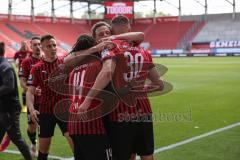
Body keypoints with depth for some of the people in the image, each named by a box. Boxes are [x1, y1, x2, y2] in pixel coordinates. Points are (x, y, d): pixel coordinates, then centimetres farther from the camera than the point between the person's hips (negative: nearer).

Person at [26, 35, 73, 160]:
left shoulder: (65, 63, -2)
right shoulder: (37, 68, -1)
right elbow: (30, 91, -3)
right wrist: (31, 109, -20)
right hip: (45, 111, 1)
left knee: (74, 139, -13)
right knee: (43, 148, 11)